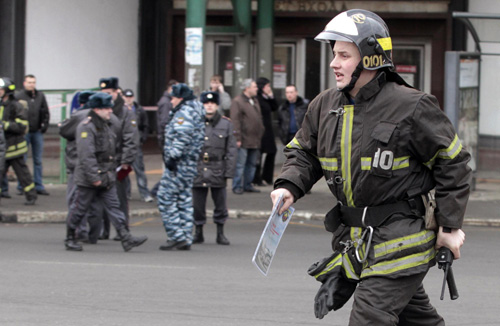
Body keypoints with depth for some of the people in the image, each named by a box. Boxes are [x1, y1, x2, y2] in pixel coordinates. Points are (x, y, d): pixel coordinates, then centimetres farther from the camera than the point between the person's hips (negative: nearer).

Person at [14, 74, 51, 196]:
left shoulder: (40, 96, 8)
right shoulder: (18, 96, -5)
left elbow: (46, 112, 13)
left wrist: (45, 125, 2)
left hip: (37, 132, 4)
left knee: (38, 160, 8)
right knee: (22, 160, 0)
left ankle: (39, 186, 13)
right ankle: (21, 186, 7)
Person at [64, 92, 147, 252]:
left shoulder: (105, 126, 15)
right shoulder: (86, 127, -16)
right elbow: (86, 155, -23)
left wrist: (111, 172, 21)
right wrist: (94, 177, -25)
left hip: (106, 177, 8)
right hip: (88, 178, -8)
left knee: (113, 206, 0)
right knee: (79, 208, 3)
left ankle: (126, 238, -6)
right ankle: (70, 239, 17)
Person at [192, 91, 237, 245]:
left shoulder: (226, 124, 5)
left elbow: (231, 150, 5)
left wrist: (228, 172, -3)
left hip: (218, 170, 0)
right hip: (198, 169, 0)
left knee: (220, 203, 4)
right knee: (197, 204, 3)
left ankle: (220, 233, 15)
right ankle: (198, 233, 15)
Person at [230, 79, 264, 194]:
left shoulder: (255, 101, 18)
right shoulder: (238, 101, -9)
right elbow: (235, 120, -14)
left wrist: (260, 133, 16)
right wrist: (238, 138, -18)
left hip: (255, 140, 8)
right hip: (244, 141, -8)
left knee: (252, 163, 12)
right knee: (240, 164, -5)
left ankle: (248, 185, 20)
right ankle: (237, 186, 0)